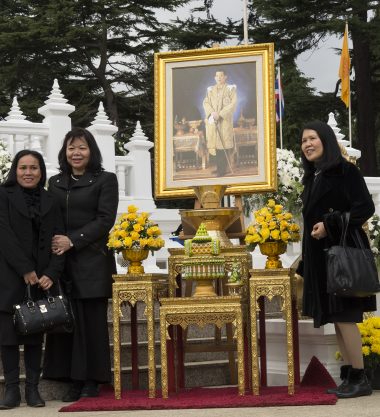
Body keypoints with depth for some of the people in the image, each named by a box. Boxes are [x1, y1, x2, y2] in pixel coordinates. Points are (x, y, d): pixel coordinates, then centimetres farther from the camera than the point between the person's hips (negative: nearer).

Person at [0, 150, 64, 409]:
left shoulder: (50, 202, 11)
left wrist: (52, 273, -10)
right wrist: (25, 270, -14)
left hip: (41, 278, 3)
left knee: (35, 334, 3)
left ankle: (33, 389, 8)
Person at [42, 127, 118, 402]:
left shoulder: (105, 180, 4)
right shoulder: (55, 183, 16)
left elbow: (105, 220, -5)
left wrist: (72, 241, -12)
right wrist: (54, 244, -7)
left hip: (93, 262, -3)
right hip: (61, 262, 3)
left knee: (92, 321, -2)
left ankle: (92, 381, 5)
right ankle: (74, 380, 5)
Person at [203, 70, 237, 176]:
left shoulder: (230, 89, 2)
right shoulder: (210, 90, 14)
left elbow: (233, 103, -7)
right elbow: (206, 102, 6)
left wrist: (220, 114, -15)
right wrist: (212, 112, -13)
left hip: (225, 120, -4)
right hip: (213, 120, 4)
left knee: (224, 143, -8)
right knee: (216, 143, 2)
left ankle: (223, 169, -6)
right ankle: (219, 167, 9)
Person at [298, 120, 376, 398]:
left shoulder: (344, 171, -8)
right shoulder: (313, 177, 16)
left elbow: (365, 208, -15)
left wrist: (330, 226, -18)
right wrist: (306, 262, 16)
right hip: (321, 256, 8)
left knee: (343, 316, -8)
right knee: (336, 318, 7)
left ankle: (359, 379, -2)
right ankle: (350, 376, 11)